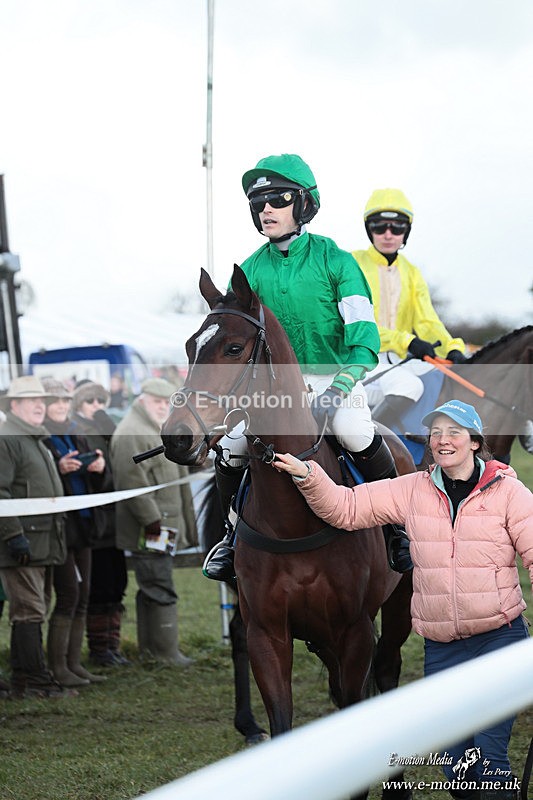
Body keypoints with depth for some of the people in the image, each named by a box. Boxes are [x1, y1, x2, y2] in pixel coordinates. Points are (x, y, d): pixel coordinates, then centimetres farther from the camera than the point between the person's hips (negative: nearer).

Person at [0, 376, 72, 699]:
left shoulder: (38, 442, 23)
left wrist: (57, 538, 25)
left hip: (45, 545, 10)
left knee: (32, 614, 11)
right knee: (29, 612, -10)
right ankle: (37, 681, -10)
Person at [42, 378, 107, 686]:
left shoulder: (76, 438, 16)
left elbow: (96, 486, 16)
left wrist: (99, 468, -4)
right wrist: (59, 468, -26)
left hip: (83, 524, 7)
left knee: (82, 597, 7)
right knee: (68, 594, -9)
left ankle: (74, 663, 14)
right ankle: (57, 667, -3)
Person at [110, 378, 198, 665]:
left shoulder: (156, 431, 22)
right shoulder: (131, 434, -13)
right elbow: (132, 480, -21)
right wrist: (152, 520, -22)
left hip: (163, 524, 11)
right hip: (149, 530, -11)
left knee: (153, 589, 14)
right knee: (160, 590, -9)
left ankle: (149, 648, 20)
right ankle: (166, 650, -6)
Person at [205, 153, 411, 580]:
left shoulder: (334, 260, -6)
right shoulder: (250, 271, 4)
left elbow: (363, 331, -15)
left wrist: (342, 386, -30)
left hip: (334, 376, -3)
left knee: (353, 431, -34)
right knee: (229, 446, -18)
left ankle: (396, 528, -12)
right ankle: (234, 532, 11)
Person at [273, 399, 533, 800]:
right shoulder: (413, 490, 6)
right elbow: (346, 509, 8)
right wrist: (308, 476, -7)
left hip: (499, 637, -3)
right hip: (442, 646, 3)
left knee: (489, 755, -10)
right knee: (454, 760, 5)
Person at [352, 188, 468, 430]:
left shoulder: (411, 273, 16)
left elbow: (428, 322, 5)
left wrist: (452, 350, -18)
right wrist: (407, 342, -26)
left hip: (399, 361, 7)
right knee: (408, 385, -33)